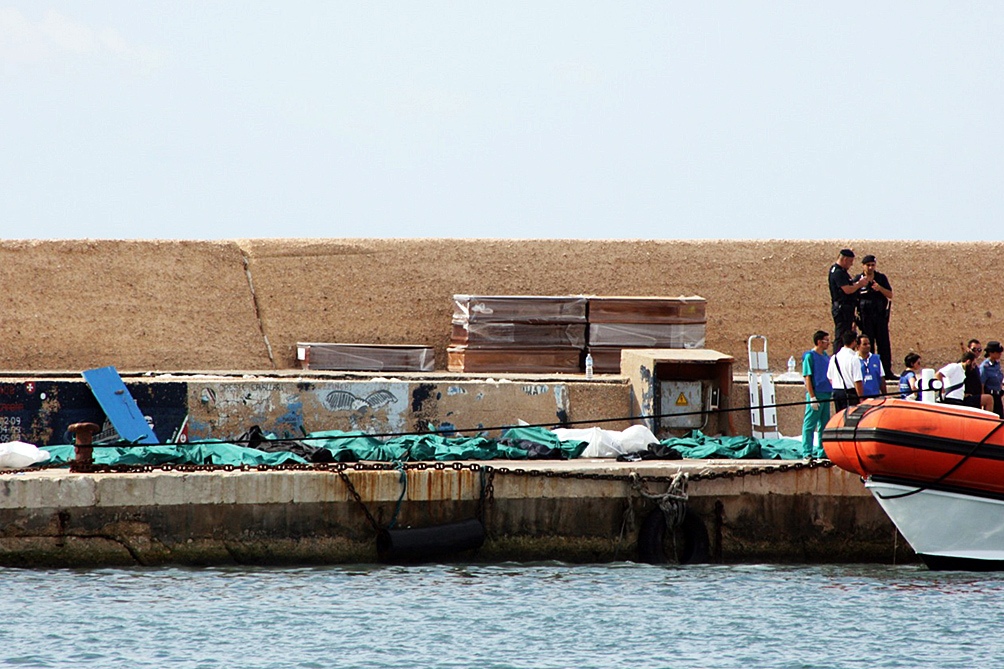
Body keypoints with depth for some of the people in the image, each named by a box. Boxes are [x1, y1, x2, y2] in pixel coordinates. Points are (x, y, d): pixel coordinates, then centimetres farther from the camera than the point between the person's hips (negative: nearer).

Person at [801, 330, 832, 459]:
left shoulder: (826, 356, 13)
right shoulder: (809, 356, -8)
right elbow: (807, 377, -12)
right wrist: (812, 397, -17)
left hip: (826, 394, 8)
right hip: (816, 394, -8)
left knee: (824, 425, 11)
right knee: (810, 424, -5)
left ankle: (822, 451, 18)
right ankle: (807, 452, -5)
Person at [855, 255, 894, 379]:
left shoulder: (881, 278, 8)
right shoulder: (859, 279, 4)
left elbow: (890, 295, 5)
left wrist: (880, 288, -12)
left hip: (880, 314, 1)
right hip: (865, 316, -1)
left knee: (883, 343, -1)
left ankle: (887, 370, 2)